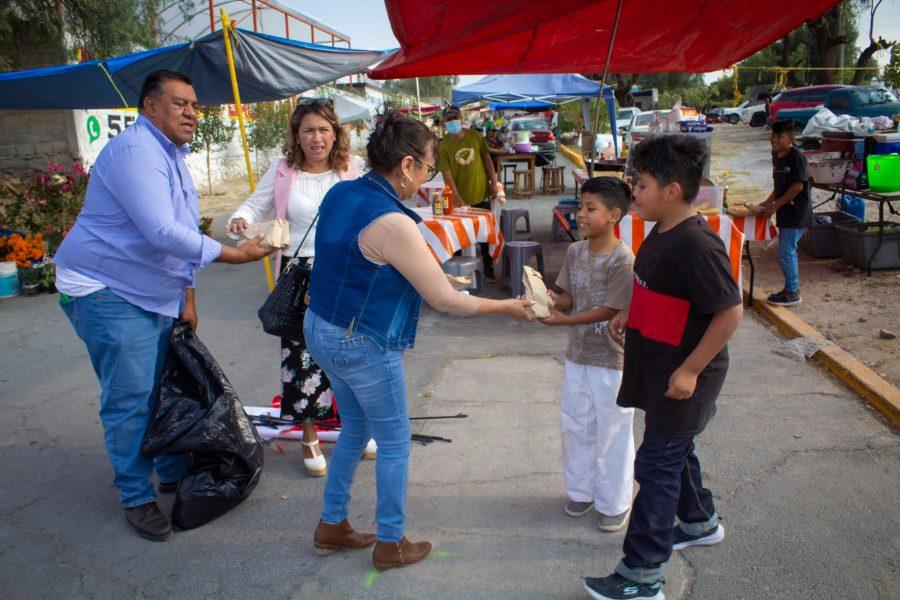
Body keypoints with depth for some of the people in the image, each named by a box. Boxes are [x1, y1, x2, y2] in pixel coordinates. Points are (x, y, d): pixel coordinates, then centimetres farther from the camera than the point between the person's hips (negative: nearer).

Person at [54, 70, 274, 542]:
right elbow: (162, 232, -29)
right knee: (130, 399, -3)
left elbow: (181, 234, 17)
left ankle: (174, 473, 30)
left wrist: (187, 298, 15)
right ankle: (137, 498, 12)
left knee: (166, 389, 15)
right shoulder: (135, 150, -20)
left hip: (154, 296, 10)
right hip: (106, 293, -9)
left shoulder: (171, 155, 13)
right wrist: (235, 254, -25)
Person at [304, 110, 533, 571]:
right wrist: (505, 307, -6)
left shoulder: (340, 193, 0)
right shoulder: (392, 223, -25)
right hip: (363, 346, -9)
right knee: (394, 443, 10)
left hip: (321, 329, 9)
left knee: (355, 429, 24)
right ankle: (390, 544, 26)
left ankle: (331, 527, 37)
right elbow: (444, 300, -19)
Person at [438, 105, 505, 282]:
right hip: (461, 200, -3)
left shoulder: (475, 136, -1)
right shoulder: (444, 146, -10)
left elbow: (487, 159, 5)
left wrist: (494, 184, -1)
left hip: (482, 195, 3)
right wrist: (456, 198, -24)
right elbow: (447, 174, -15)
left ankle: (489, 270, 24)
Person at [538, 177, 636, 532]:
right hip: (577, 355, 7)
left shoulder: (622, 260, -19)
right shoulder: (575, 252, 1)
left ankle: (614, 503, 26)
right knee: (575, 426, 17)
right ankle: (582, 491, 37)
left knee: (612, 432, 7)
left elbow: (610, 310, -21)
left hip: (611, 360, -6)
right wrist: (549, 299, -18)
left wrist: (563, 320, -26)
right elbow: (568, 296, 3)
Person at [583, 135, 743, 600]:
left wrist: (690, 370, -23)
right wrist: (629, 313, 9)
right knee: (675, 451, 25)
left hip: (682, 377, -10)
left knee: (657, 465, -2)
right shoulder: (662, 232, 5)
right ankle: (699, 522, 49)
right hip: (659, 368, 10)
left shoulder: (697, 246, -25)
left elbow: (730, 312, -25)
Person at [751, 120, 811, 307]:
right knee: (787, 251, 14)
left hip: (796, 213, -9)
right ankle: (791, 288, 25)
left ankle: (792, 293, 2)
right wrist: (766, 203, 9)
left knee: (786, 252, -8)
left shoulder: (796, 157, -16)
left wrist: (775, 205, -18)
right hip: (785, 213, 9)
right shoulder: (776, 156, 11)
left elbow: (798, 186, -20)